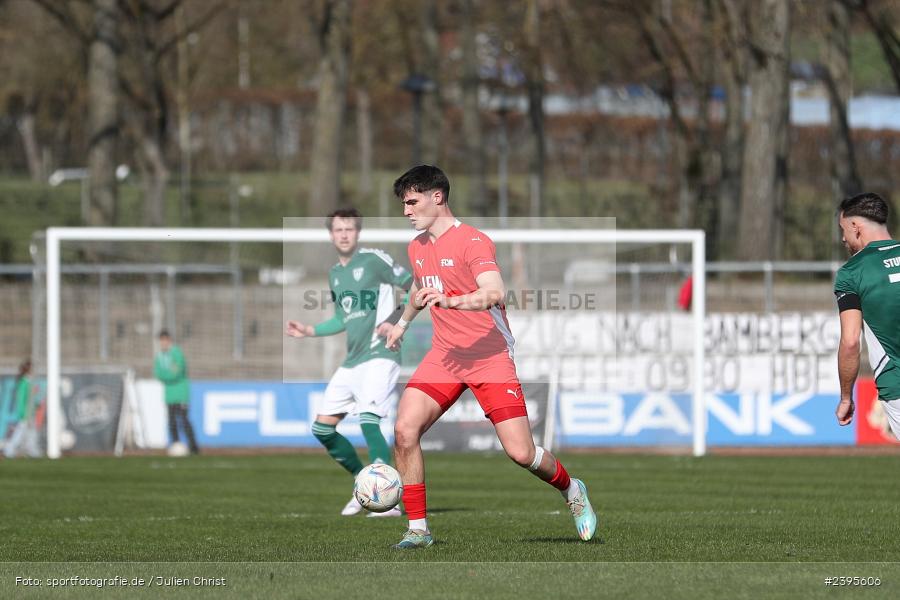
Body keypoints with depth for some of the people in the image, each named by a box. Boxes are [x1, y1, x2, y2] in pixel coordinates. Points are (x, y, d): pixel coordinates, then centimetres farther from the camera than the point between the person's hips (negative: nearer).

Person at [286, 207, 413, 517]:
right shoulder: (335, 274, 16)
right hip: (351, 361, 9)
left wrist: (395, 321, -15)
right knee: (322, 428, 6)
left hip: (379, 356, -8)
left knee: (368, 421, -24)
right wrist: (310, 330, 18)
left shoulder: (374, 260, -7)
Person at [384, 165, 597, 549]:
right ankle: (417, 529, -6)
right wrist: (403, 323, 50)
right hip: (445, 355, 6)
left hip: (489, 355, -6)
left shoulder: (472, 241, -13)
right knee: (405, 430, -15)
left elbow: (495, 293, -30)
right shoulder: (417, 248, 13)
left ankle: (571, 490, 21)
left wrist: (450, 301, -45)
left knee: (520, 452, -11)